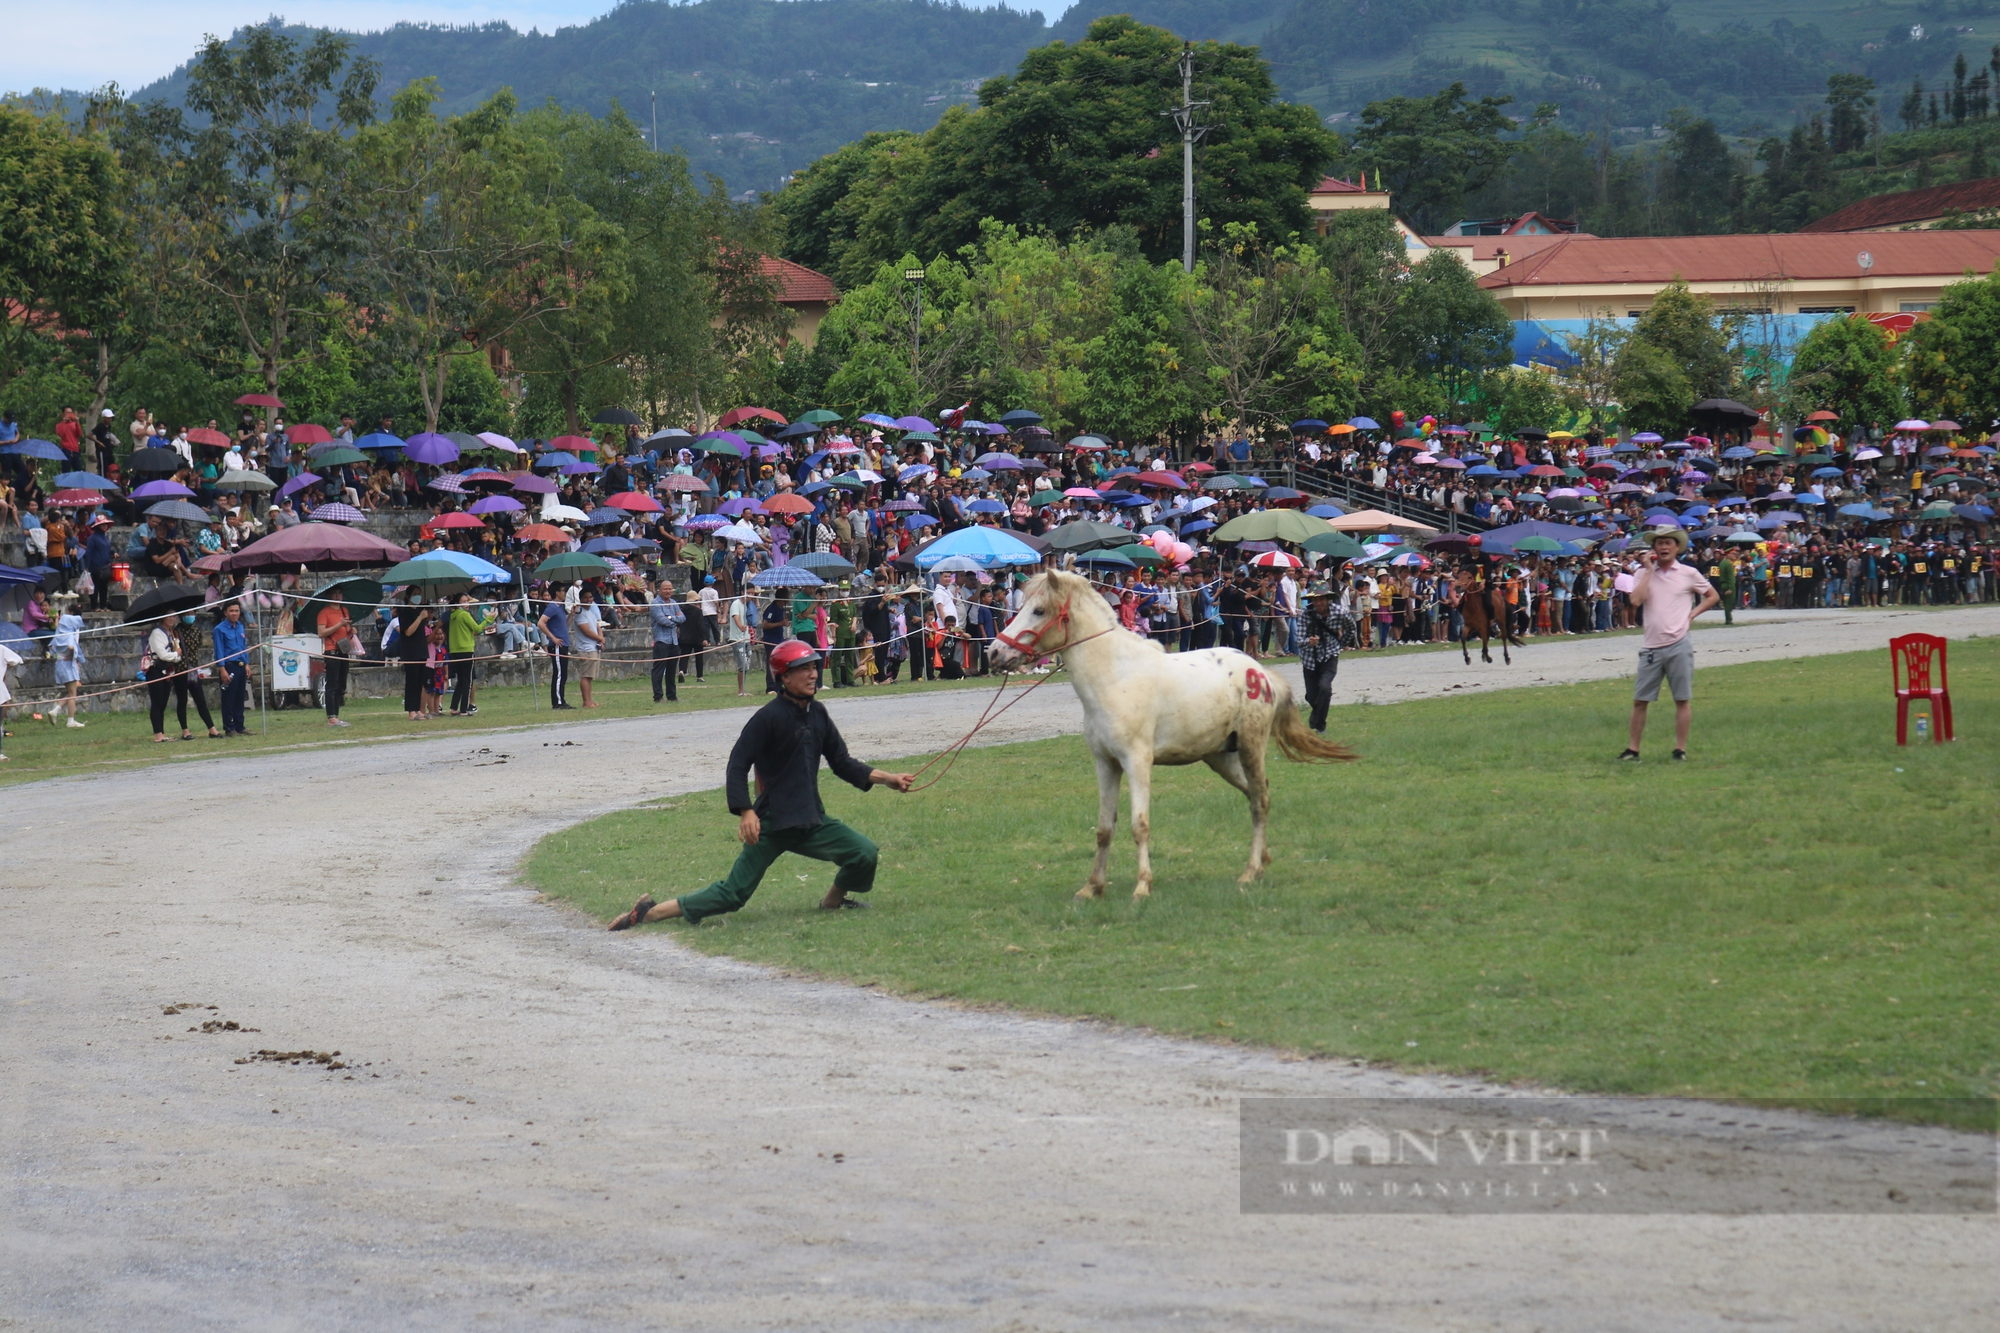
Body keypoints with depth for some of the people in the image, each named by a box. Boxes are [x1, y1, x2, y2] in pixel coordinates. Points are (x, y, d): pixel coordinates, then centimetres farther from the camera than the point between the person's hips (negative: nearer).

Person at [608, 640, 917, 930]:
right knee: (733, 893, -9)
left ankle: (834, 901, 20)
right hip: (771, 822, -6)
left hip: (812, 821, 6)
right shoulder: (769, 717, -13)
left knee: (865, 855, -9)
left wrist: (888, 779, 6)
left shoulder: (817, 714, 8)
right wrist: (745, 812, -25)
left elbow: (842, 763, 15)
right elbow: (738, 764, -15)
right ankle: (650, 913, -2)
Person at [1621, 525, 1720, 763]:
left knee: (1682, 699, 2)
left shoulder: (1688, 574, 3)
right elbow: (1636, 601, -11)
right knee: (1640, 700, 3)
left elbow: (1712, 596, 14)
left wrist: (1692, 614, 0)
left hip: (1678, 646, -1)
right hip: (1651, 647, 1)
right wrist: (1649, 570, -6)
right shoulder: (1643, 574, 5)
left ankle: (1680, 749, 8)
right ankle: (1633, 750, 10)